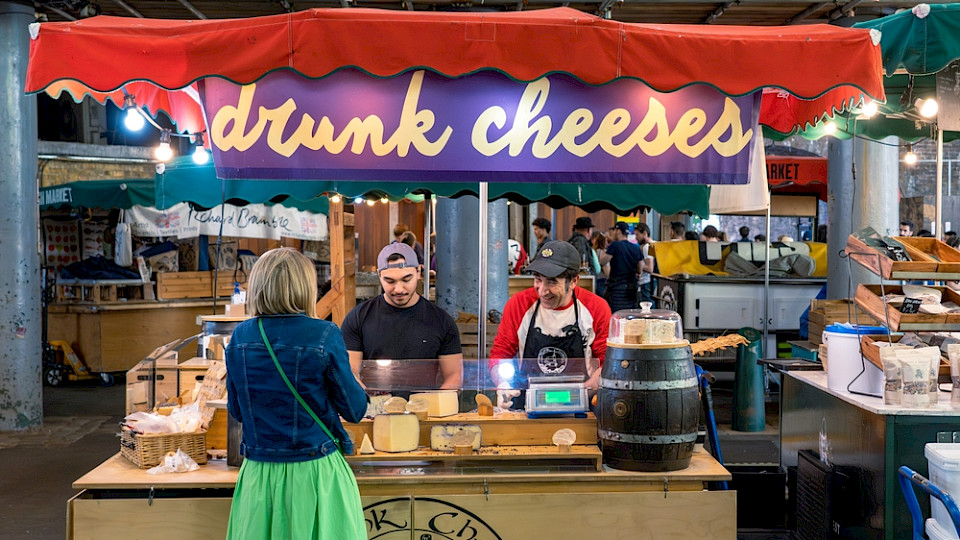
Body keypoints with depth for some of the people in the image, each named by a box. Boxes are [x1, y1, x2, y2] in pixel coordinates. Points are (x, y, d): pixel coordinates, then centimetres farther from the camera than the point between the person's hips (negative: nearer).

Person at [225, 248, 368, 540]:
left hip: (259, 473, 4)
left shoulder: (240, 337, -2)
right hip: (315, 472, -3)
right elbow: (354, 411, -7)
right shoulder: (324, 336, -13)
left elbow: (236, 410, 9)